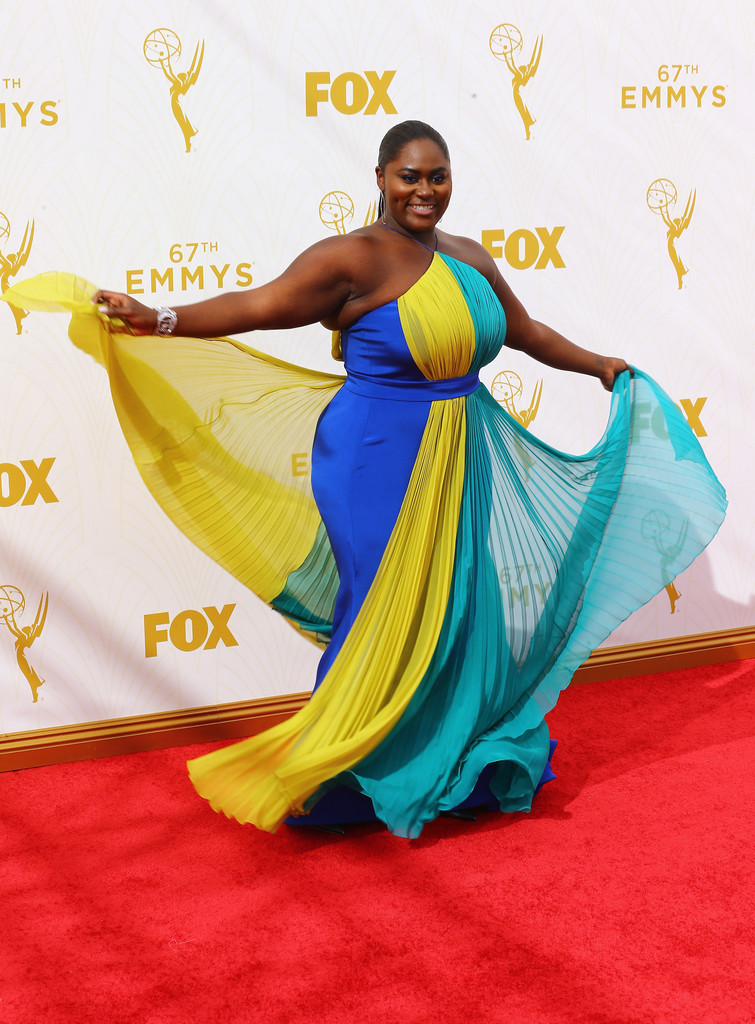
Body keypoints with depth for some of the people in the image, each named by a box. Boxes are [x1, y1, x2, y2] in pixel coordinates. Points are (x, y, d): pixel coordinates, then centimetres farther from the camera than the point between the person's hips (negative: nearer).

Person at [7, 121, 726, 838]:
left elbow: (526, 332, 23)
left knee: (463, 602, 11)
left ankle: (461, 762, 28)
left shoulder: (469, 260, 8)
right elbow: (261, 305, -21)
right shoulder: (356, 258, -13)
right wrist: (162, 322, -32)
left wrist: (600, 366, 32)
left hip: (462, 458, 6)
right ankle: (335, 773, 13)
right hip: (380, 463, -6)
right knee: (387, 614, -2)